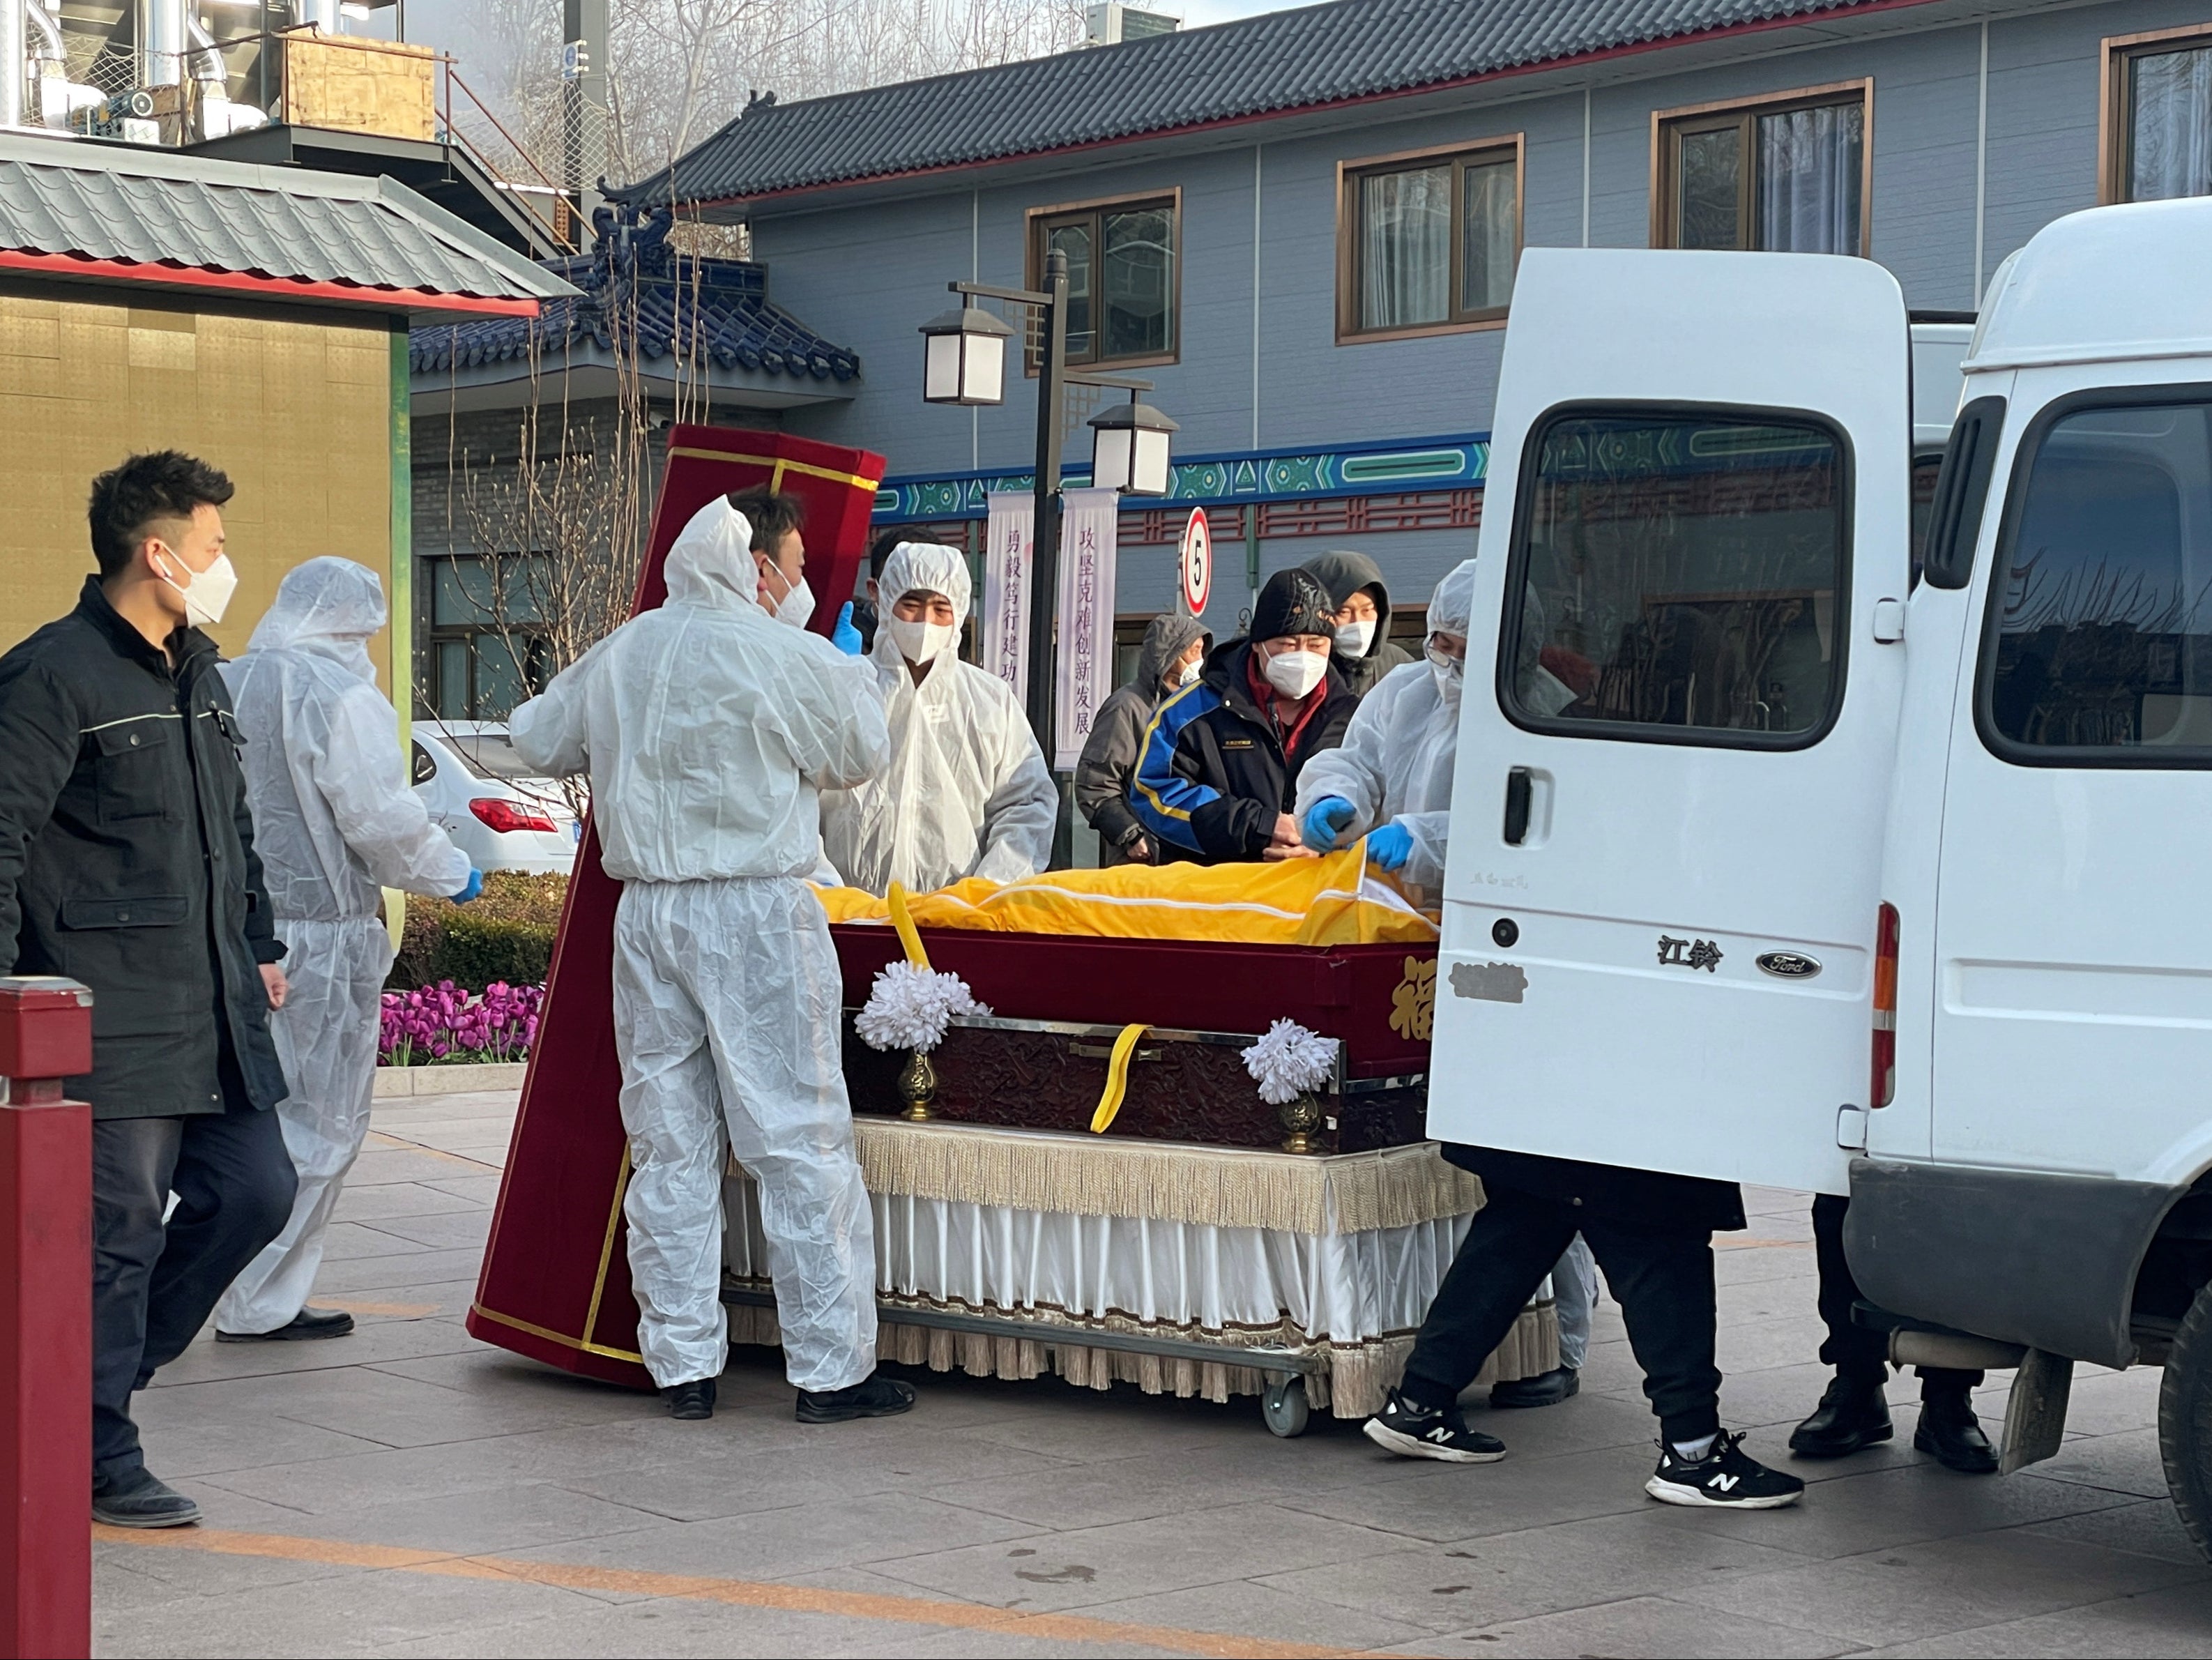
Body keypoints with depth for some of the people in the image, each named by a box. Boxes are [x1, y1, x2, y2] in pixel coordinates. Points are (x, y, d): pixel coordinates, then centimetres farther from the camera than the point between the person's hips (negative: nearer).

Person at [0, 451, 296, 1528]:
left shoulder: (199, 678, 18)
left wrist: (260, 946, 26)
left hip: (215, 1010, 9)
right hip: (114, 1015, -9)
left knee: (254, 1189, 8)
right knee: (120, 1225, -5)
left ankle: (101, 1366, 24)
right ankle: (102, 1462, 5)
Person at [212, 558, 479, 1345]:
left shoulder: (219, 686, 9)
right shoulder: (340, 698, -12)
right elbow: (384, 818, -13)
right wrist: (453, 874, 2)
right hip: (318, 933, -7)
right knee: (318, 1124, 3)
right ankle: (260, 1304, 5)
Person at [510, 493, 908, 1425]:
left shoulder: (619, 654, 8)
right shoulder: (783, 658, -9)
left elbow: (537, 737, 22)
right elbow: (860, 753, 3)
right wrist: (842, 666, 16)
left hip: (646, 910, 6)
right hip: (756, 911, -5)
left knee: (669, 1146, 10)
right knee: (800, 1142, -1)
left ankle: (682, 1365, 13)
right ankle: (830, 1367, 2)